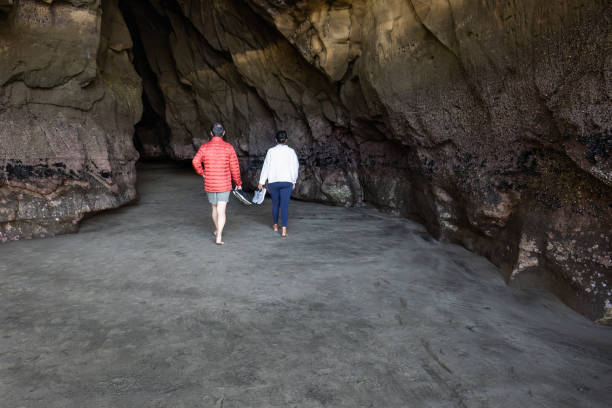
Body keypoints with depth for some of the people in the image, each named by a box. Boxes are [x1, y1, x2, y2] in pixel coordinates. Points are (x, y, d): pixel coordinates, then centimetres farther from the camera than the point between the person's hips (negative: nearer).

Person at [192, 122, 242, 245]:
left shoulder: (204, 147, -2)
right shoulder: (228, 147, -6)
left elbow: (195, 161, -16)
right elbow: (234, 167, -6)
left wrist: (202, 172, 2)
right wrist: (238, 183, 5)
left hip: (209, 184, 2)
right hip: (224, 185, -2)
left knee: (215, 208, 21)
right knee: (221, 211, -1)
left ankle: (217, 230, 38)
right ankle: (219, 237, -9)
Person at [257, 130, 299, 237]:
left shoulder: (271, 151, -2)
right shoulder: (291, 151, -1)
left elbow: (266, 167, -2)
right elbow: (295, 167, 1)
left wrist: (261, 182, 2)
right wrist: (294, 181, 13)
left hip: (273, 182, 1)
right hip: (287, 181, -1)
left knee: (275, 204, 18)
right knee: (285, 205, -2)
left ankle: (275, 226, 32)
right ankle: (284, 229, -11)